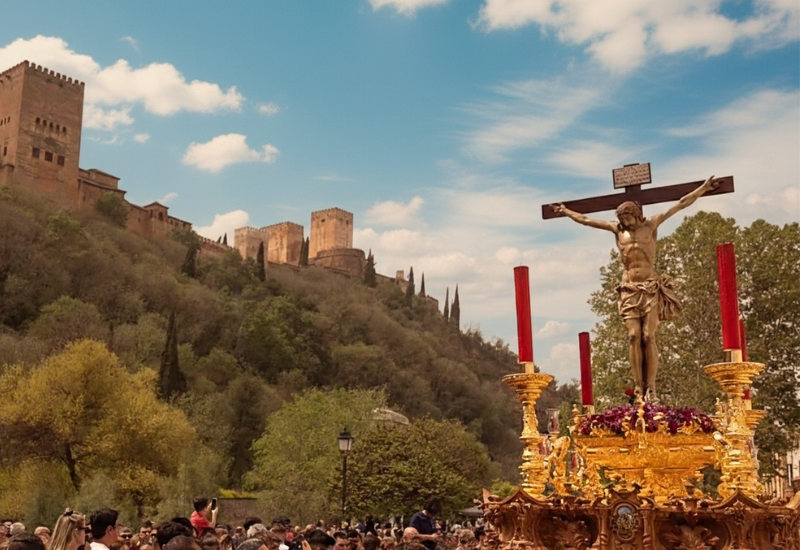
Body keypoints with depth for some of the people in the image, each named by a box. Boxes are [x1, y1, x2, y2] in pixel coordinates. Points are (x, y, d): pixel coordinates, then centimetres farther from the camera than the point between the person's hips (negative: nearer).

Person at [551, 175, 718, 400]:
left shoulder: (650, 225, 5)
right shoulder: (617, 229, 12)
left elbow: (680, 205, 7)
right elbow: (585, 220, 22)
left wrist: (703, 188, 8)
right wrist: (565, 211, 29)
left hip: (651, 288, -2)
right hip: (629, 290, 2)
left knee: (648, 337, -10)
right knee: (633, 337, -8)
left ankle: (650, 388, -8)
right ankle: (639, 387, -6)